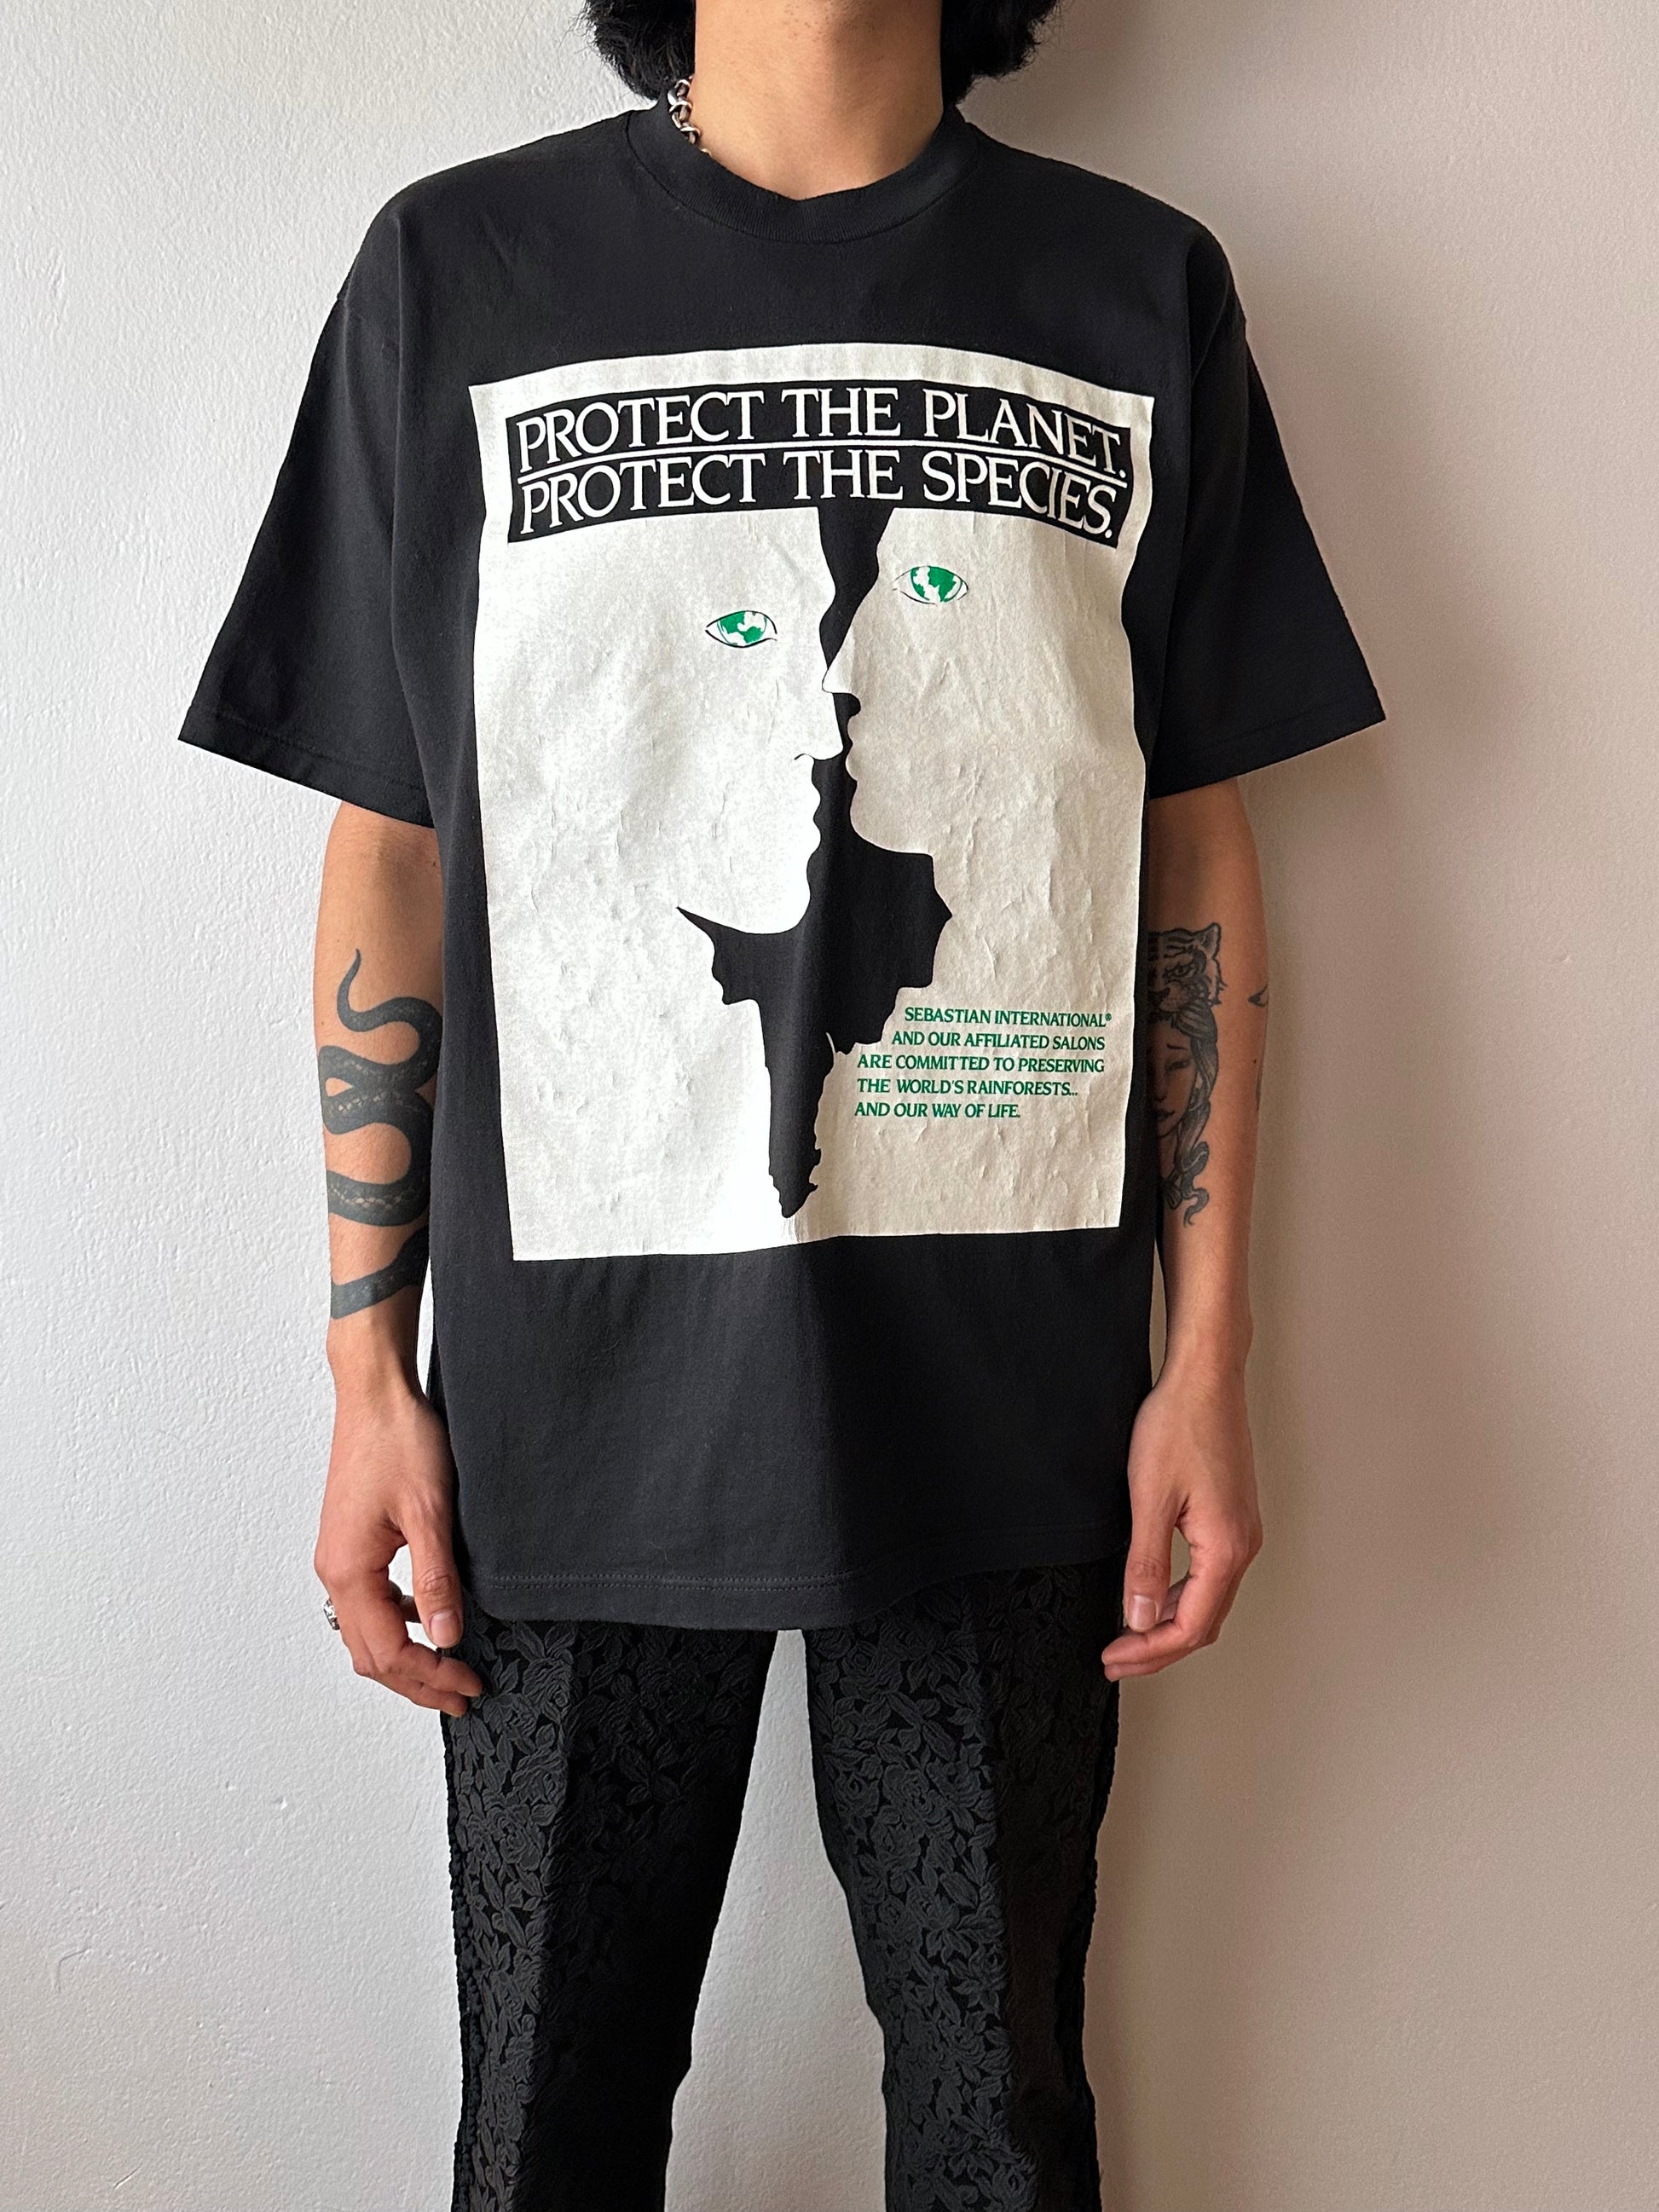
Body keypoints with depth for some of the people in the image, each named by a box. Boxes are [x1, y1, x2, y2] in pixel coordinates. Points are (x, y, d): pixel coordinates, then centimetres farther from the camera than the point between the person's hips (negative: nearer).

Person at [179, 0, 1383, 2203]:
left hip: (1009, 1405, 1)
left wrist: (1208, 1362, 2)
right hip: (582, 1399, 0)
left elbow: (1198, 860, 7)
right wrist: (370, 1377, 1)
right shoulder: (454, 270, 3)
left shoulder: (1141, 291, 7)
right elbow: (387, 861, 4)